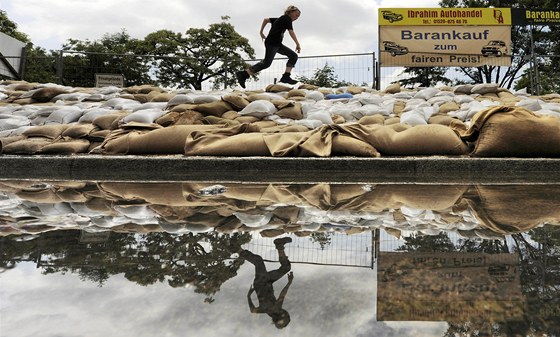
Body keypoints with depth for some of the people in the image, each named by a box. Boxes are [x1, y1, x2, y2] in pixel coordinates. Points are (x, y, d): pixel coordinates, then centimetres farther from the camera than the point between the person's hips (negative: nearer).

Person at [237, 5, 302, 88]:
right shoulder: (287, 18, -3)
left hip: (277, 44, 10)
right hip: (272, 43, -10)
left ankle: (286, 77, -3)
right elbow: (291, 32, -13)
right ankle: (243, 74, -10)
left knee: (293, 56, 5)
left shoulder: (280, 19, 23)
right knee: (266, 63, -12)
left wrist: (261, 32, 26)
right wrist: (298, 44, -12)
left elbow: (266, 19, 26)